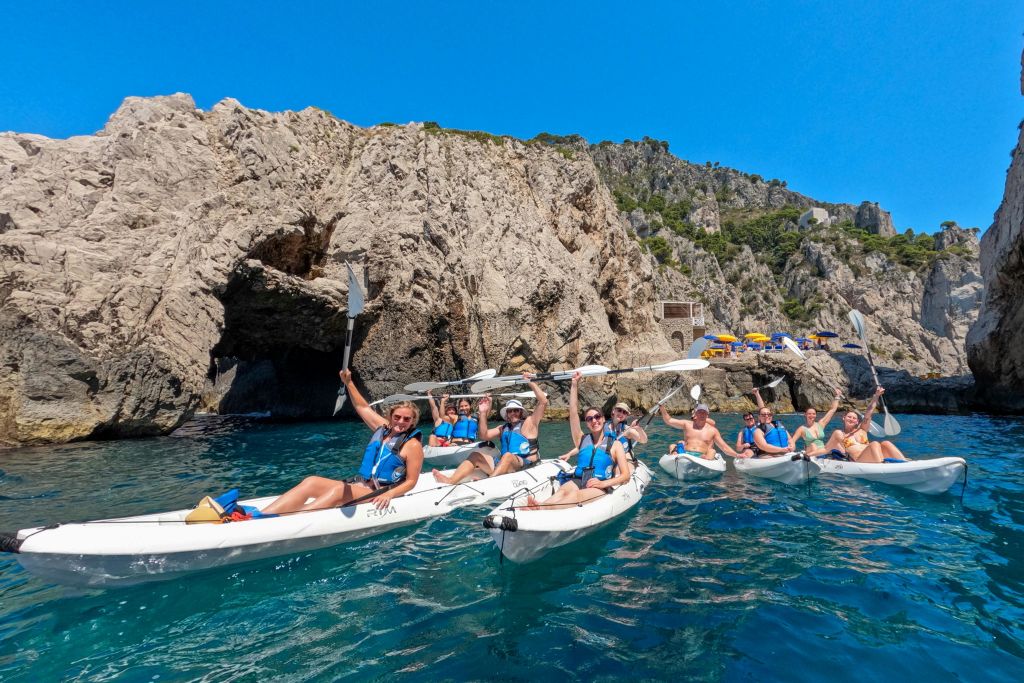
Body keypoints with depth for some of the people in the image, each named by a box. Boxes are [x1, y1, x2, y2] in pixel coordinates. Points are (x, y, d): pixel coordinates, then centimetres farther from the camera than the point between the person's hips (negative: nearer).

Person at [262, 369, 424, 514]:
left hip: (378, 496, -7)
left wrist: (389, 494, -22)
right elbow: (362, 407, 21)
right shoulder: (383, 427, 12)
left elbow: (411, 481, -7)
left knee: (339, 489, -33)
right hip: (358, 486, 7)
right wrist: (348, 383, 15)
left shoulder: (413, 445, -6)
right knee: (311, 482, -14)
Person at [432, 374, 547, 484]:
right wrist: (483, 413, 5)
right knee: (475, 455, -11)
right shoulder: (503, 428, 24)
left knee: (508, 455, -36)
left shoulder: (529, 423, 10)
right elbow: (483, 436, 13)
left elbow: (543, 401, -1)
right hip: (503, 464, 6)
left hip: (525, 465, -5)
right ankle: (450, 481, -32)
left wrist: (531, 383, -4)